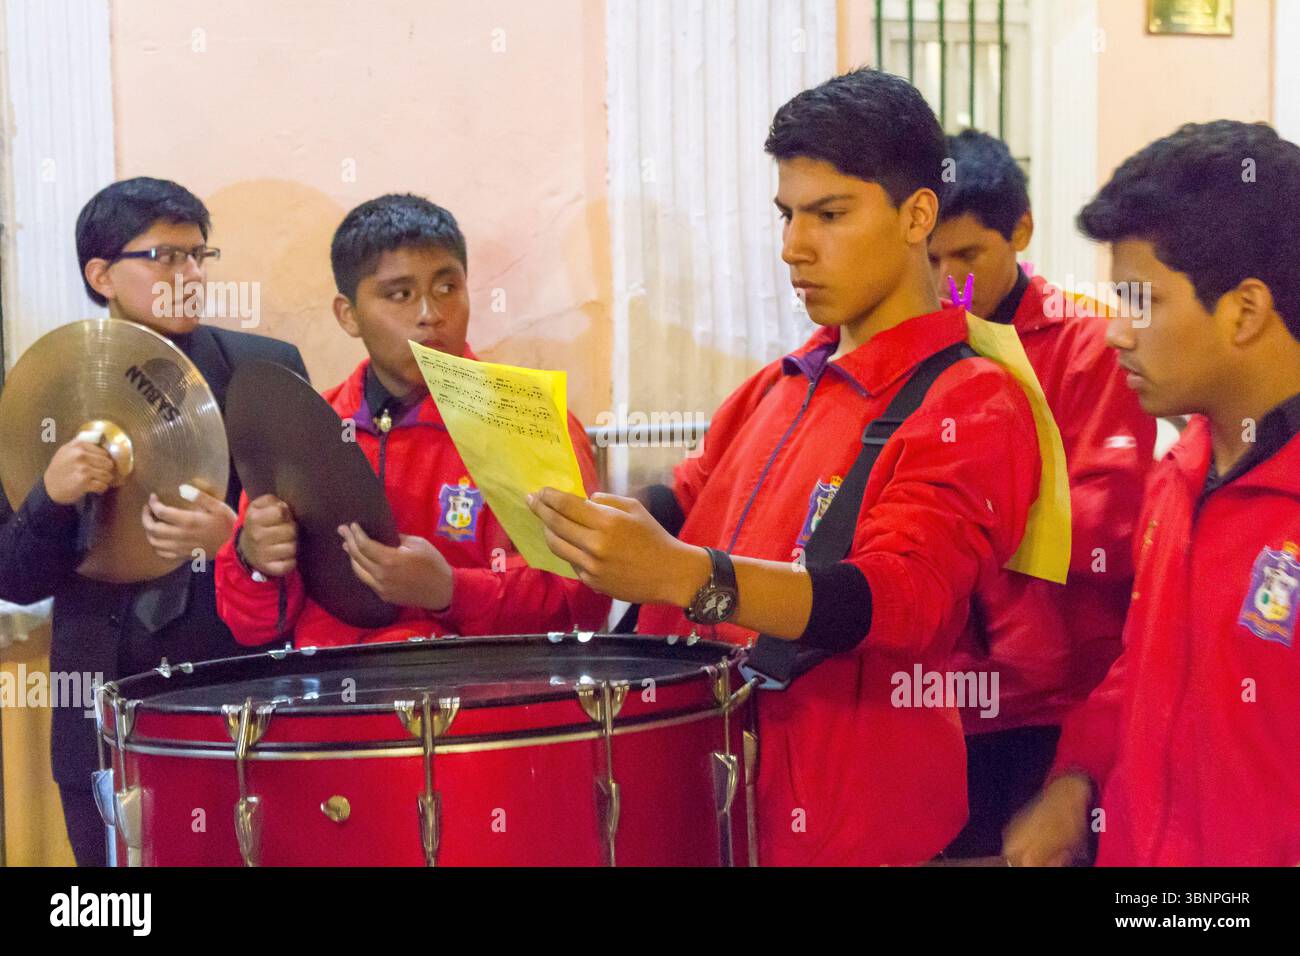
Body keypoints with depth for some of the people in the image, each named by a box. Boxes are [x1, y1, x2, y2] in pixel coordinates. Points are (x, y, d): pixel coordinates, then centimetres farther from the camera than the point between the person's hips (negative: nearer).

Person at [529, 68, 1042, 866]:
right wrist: (595, 521, -7)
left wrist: (681, 575, -40)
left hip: (848, 828, -6)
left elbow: (898, 596, -25)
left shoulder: (971, 409, -12)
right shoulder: (783, 384, 11)